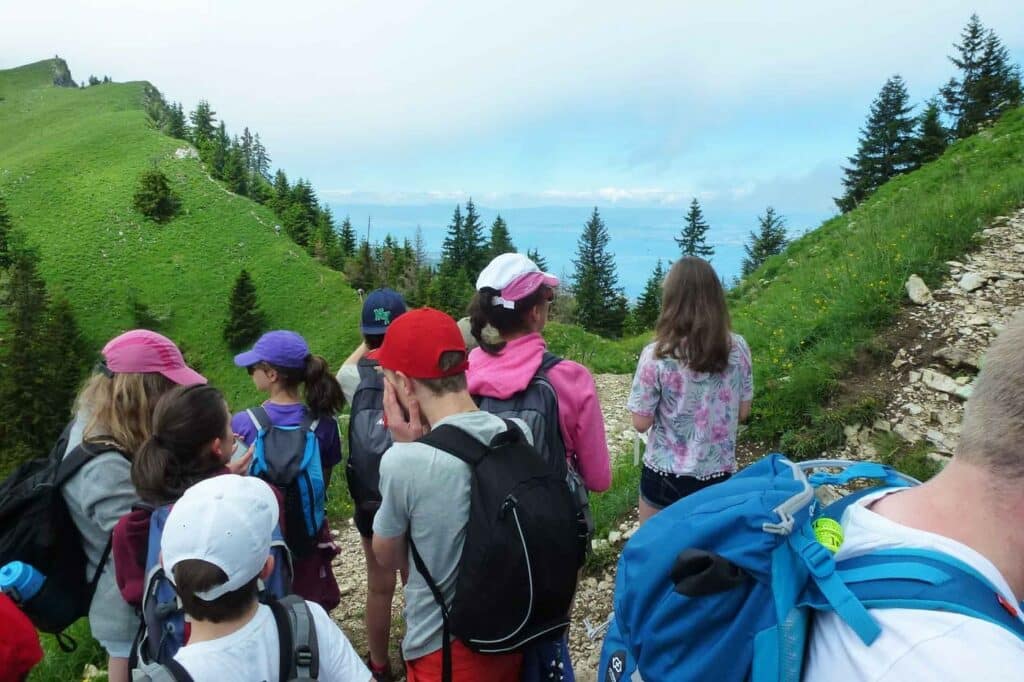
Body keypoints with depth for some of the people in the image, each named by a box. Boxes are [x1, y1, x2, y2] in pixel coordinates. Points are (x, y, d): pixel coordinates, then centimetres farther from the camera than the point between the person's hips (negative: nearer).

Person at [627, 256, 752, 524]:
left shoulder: (657, 355, -20)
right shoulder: (738, 348, -8)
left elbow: (641, 422, -12)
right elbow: (743, 412, 3)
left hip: (667, 476, -3)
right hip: (719, 474, 3)